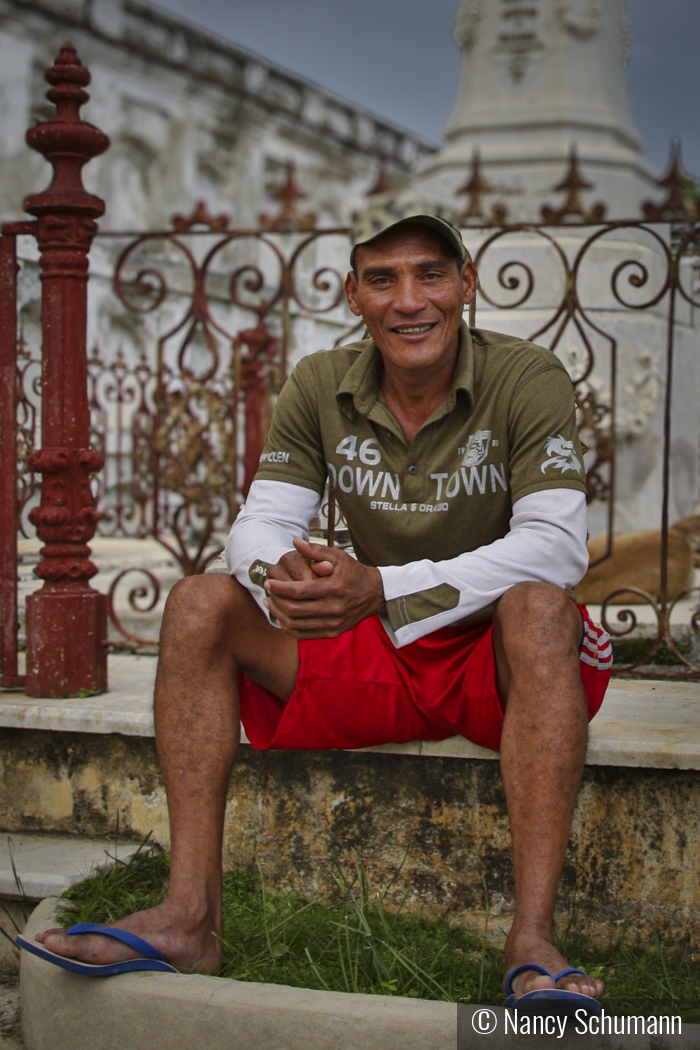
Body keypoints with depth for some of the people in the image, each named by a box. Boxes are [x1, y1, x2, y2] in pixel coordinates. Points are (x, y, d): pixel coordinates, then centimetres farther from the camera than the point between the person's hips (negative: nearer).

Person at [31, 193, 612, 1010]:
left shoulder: (526, 380, -13)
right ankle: (189, 916, -21)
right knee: (200, 605, -13)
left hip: (502, 664, -4)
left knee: (536, 604, -37)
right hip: (377, 663, 4)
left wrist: (380, 589, -35)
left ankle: (533, 944, -41)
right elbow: (262, 523, -4)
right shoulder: (321, 387, 0)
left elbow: (555, 546, -24)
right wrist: (282, 577, -31)